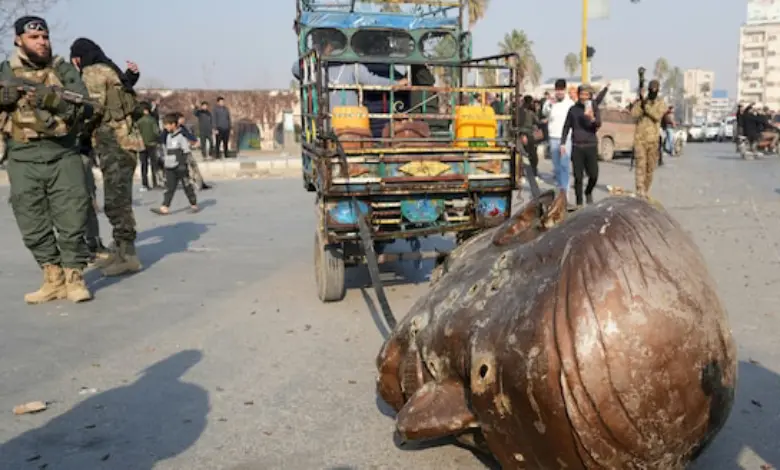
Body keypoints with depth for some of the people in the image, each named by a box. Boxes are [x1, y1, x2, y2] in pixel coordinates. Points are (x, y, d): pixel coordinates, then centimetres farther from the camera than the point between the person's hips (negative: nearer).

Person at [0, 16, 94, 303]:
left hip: (64, 157, -1)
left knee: (72, 221, -2)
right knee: (34, 228, 5)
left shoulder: (63, 69, 6)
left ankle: (74, 278, 9)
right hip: (23, 162, 2)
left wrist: (52, 100, -18)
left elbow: (84, 107, -3)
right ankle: (53, 279, 17)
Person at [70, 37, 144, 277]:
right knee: (118, 200, 13)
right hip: (121, 141, 10)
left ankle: (128, 255, -7)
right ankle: (120, 251, 20)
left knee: (116, 202, -9)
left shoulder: (93, 73, -6)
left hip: (115, 142, -10)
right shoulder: (110, 71, 21)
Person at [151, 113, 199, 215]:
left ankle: (194, 205, 14)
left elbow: (186, 151, -13)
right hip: (170, 167, 7)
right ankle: (165, 207, -1)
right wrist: (164, 161, 21)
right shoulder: (168, 136, 14)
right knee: (169, 187, 2)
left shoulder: (181, 136, -12)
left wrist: (183, 164, -17)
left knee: (187, 186, 2)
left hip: (180, 167, -7)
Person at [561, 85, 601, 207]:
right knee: (578, 176, 1)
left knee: (594, 175, -3)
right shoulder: (573, 109, 6)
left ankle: (588, 192, 27)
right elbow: (566, 127, 13)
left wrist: (592, 118, -30)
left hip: (591, 145, 0)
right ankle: (579, 202, 11)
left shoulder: (594, 107, 4)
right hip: (577, 146, 0)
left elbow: (598, 125, -9)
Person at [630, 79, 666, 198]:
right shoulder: (639, 101, 5)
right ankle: (640, 191, -18)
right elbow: (633, 114, -13)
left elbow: (657, 116, -14)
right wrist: (641, 101, -19)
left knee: (651, 166, 7)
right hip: (640, 138, -2)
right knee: (641, 164, -12)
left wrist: (645, 106, -17)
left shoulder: (661, 103, 5)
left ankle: (646, 190, 19)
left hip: (653, 139, 2)